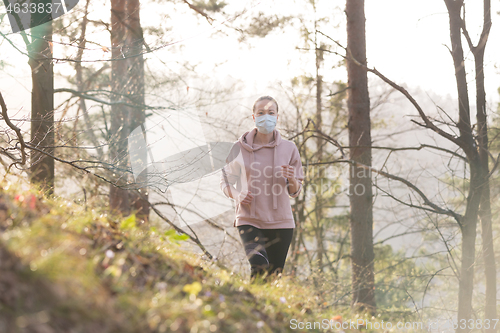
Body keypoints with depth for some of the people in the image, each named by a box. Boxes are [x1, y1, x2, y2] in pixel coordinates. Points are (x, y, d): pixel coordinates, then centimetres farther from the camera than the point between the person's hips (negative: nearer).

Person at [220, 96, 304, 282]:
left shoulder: (289, 148, 6)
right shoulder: (240, 148, 2)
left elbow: (295, 192, 11)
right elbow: (226, 181, 12)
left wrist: (291, 179, -12)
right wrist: (236, 194, -9)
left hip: (280, 221, 2)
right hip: (249, 220, -2)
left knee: (275, 274, 3)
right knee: (259, 268, -23)